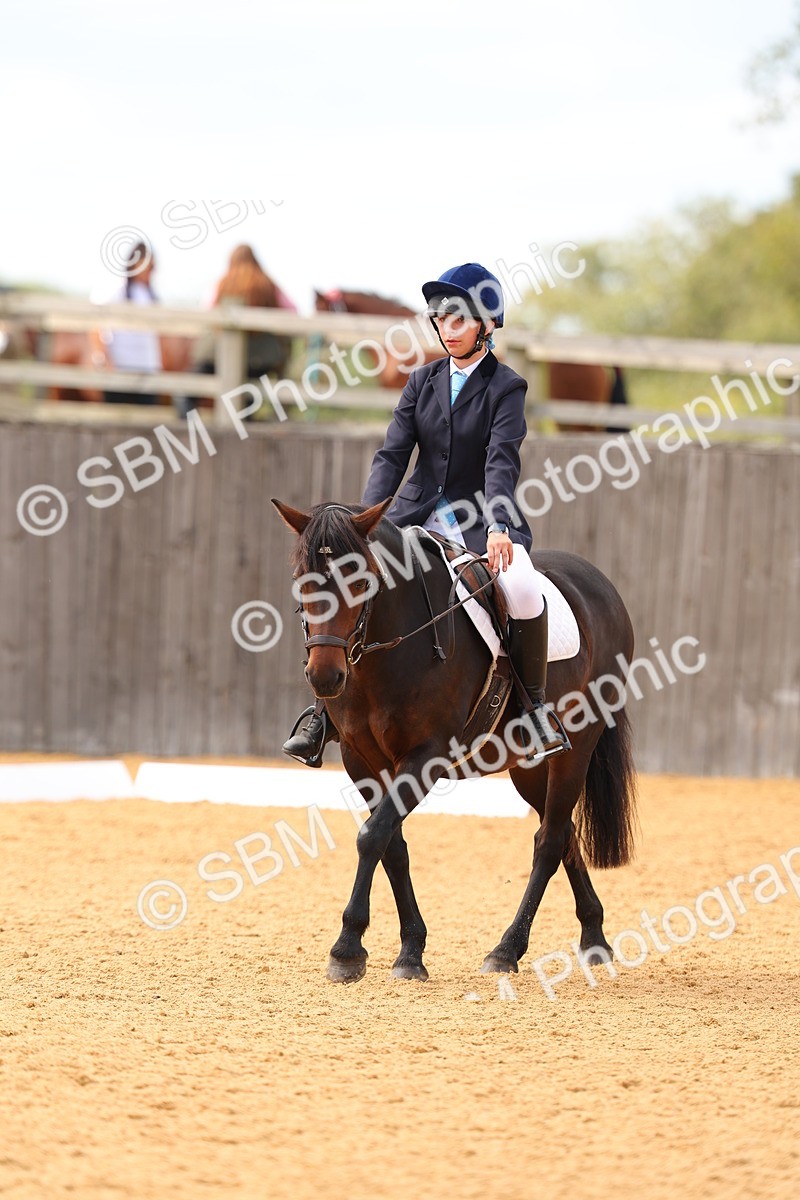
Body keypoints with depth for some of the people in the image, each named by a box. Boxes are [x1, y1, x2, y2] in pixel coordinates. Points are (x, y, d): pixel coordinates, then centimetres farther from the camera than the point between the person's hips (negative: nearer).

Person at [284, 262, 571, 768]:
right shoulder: (424, 382, 8)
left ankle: (536, 703, -12)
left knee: (521, 589, -34)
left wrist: (497, 526, -33)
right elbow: (393, 455, 2)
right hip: (420, 518, 4)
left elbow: (502, 462, -17)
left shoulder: (505, 388, -4)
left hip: (484, 523, -4)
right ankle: (326, 712, -3)